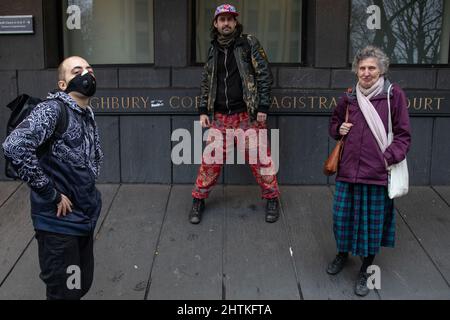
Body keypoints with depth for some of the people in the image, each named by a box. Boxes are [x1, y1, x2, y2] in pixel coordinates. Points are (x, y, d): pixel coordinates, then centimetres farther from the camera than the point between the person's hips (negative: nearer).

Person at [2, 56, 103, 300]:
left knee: (82, 285, 18)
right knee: (64, 293, 3)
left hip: (85, 219, 8)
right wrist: (51, 195, -25)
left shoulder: (88, 116, 10)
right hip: (59, 223, -8)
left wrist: (89, 186, 11)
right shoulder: (53, 109, -17)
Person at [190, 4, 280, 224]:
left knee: (259, 157, 2)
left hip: (247, 115, -3)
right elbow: (206, 83, 17)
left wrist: (263, 107, -10)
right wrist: (203, 111, 9)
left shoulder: (249, 44, -2)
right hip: (220, 117, 3)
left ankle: (272, 199, 18)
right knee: (211, 159, 5)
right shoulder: (213, 50, 10)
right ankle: (198, 200, 18)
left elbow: (264, 75, -4)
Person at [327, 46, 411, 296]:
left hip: (377, 172, -4)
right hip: (348, 169, 4)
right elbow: (335, 123, 26)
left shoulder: (394, 95, -3)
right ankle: (343, 253, 40)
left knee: (373, 221, 6)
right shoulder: (349, 97, 9)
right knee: (342, 214, 11)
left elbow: (403, 135, -2)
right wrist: (339, 129, 4)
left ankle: (366, 271, 25)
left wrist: (389, 158, -14)